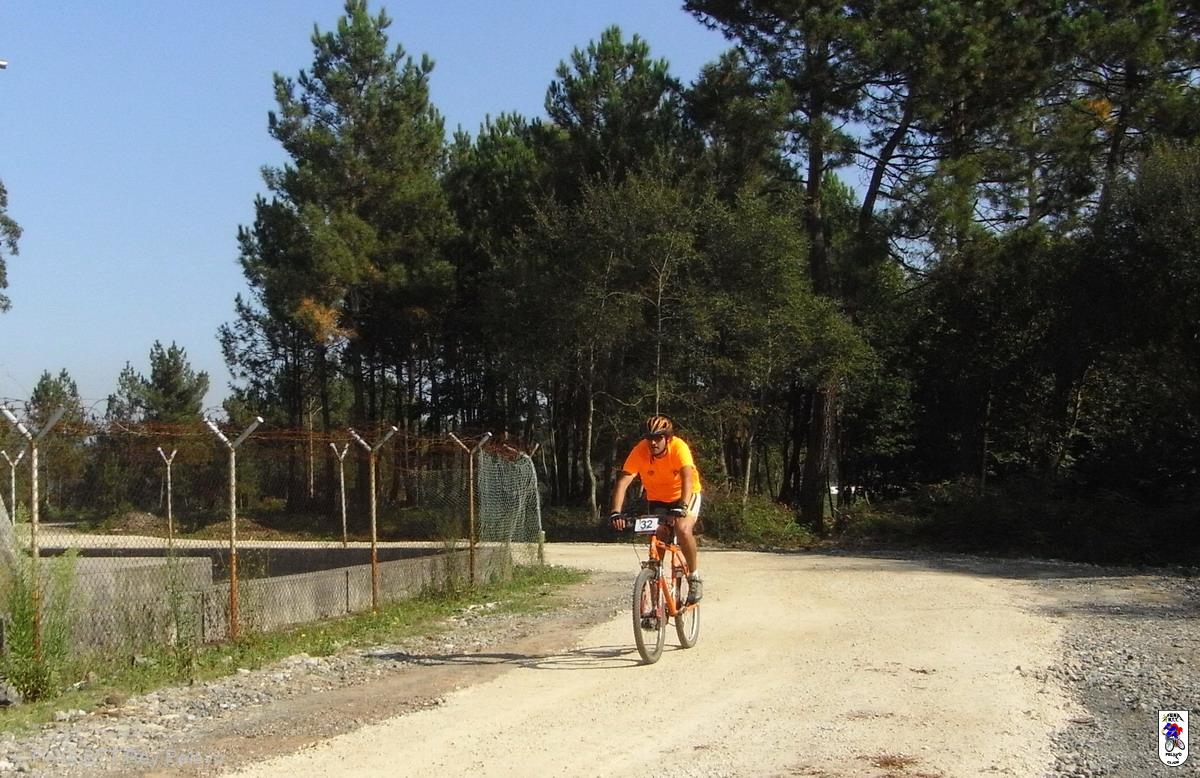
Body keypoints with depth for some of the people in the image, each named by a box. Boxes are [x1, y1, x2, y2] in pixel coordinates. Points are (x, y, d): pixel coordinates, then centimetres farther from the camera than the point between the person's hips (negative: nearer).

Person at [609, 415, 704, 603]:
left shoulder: (678, 447, -30)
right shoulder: (640, 451, -25)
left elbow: (687, 478, -42)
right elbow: (623, 481, -32)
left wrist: (682, 507, -57)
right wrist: (616, 512, -46)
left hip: (685, 495, -3)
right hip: (657, 499, 3)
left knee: (683, 530, -27)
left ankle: (695, 578, -7)